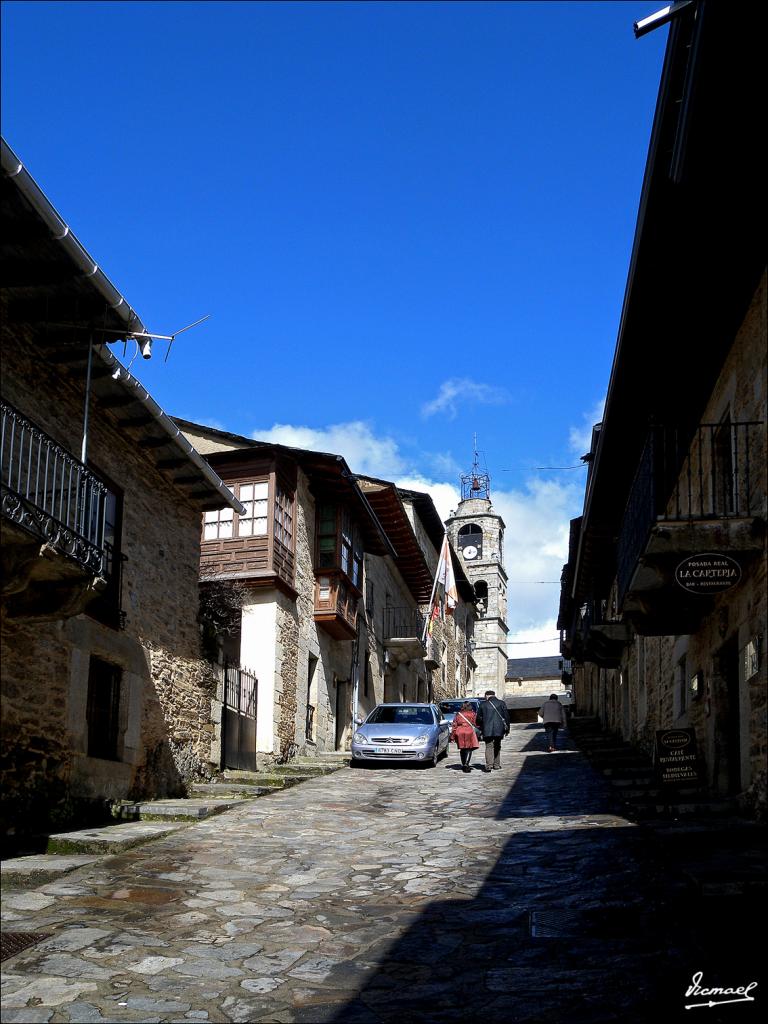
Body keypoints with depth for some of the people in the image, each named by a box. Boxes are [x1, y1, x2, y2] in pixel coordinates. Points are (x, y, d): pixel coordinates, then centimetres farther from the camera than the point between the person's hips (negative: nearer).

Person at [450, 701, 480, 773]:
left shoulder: (458, 714, 10)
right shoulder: (472, 714, 3)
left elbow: (454, 725, 10)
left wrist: (452, 736, 14)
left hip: (460, 733, 3)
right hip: (469, 732, -3)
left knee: (462, 749, 15)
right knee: (469, 749, -2)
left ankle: (463, 765, 21)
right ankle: (466, 764, -17)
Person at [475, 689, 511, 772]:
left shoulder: (483, 704, 4)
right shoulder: (501, 703, 5)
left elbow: (479, 718, 7)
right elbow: (506, 716, 5)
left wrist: (480, 728, 20)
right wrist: (507, 728, 12)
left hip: (487, 730, -2)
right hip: (499, 730, 2)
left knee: (489, 747, -4)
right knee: (497, 747, 15)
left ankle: (489, 765, -19)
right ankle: (497, 766, 18)